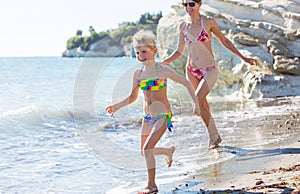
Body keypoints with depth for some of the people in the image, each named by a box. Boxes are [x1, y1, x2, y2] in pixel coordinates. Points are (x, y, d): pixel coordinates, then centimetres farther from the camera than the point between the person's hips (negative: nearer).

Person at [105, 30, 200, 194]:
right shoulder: (138, 73, 2)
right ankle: (169, 151, 44)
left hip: (163, 116, -6)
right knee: (144, 152, 13)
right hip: (147, 117, 6)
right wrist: (117, 106, -1)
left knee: (147, 149, -18)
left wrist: (195, 103, -12)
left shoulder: (162, 71, -13)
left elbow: (186, 83, -6)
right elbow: (133, 97, 12)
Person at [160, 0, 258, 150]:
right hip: (192, 71, 4)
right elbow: (179, 52, 11)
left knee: (197, 102, -19)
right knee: (203, 105, 8)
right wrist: (160, 63, 3)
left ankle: (213, 136, -3)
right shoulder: (183, 26, 4)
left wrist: (243, 58, 4)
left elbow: (224, 41, 4)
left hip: (209, 70, -4)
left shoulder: (208, 22, -6)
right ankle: (215, 137, 23)